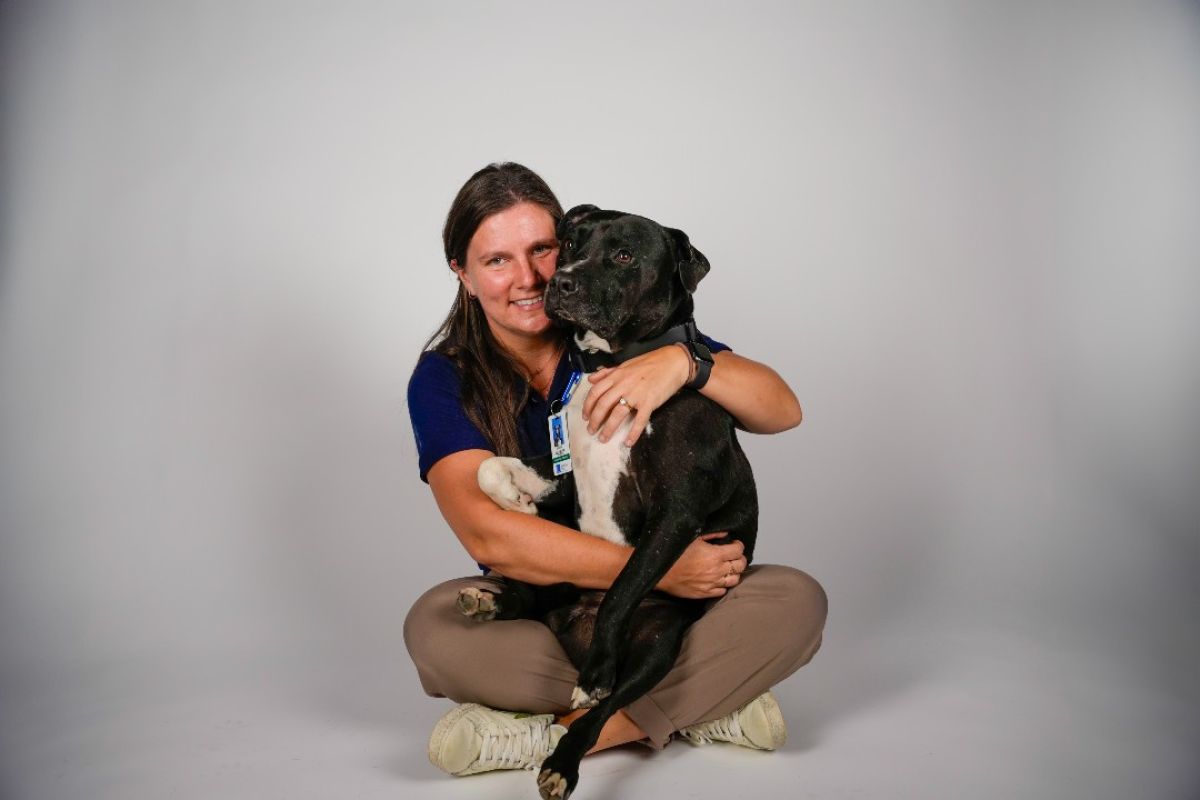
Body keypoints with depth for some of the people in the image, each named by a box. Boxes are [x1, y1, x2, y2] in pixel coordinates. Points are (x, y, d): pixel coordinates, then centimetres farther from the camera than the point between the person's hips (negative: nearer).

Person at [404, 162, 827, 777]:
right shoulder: (445, 379, -8)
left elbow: (783, 411, -11)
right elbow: (487, 534, -22)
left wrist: (683, 361, -32)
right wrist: (658, 570, -28)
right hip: (537, 615, 0)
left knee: (798, 600, -23)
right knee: (433, 623, -30)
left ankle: (557, 733, -24)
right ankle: (705, 703, -21)